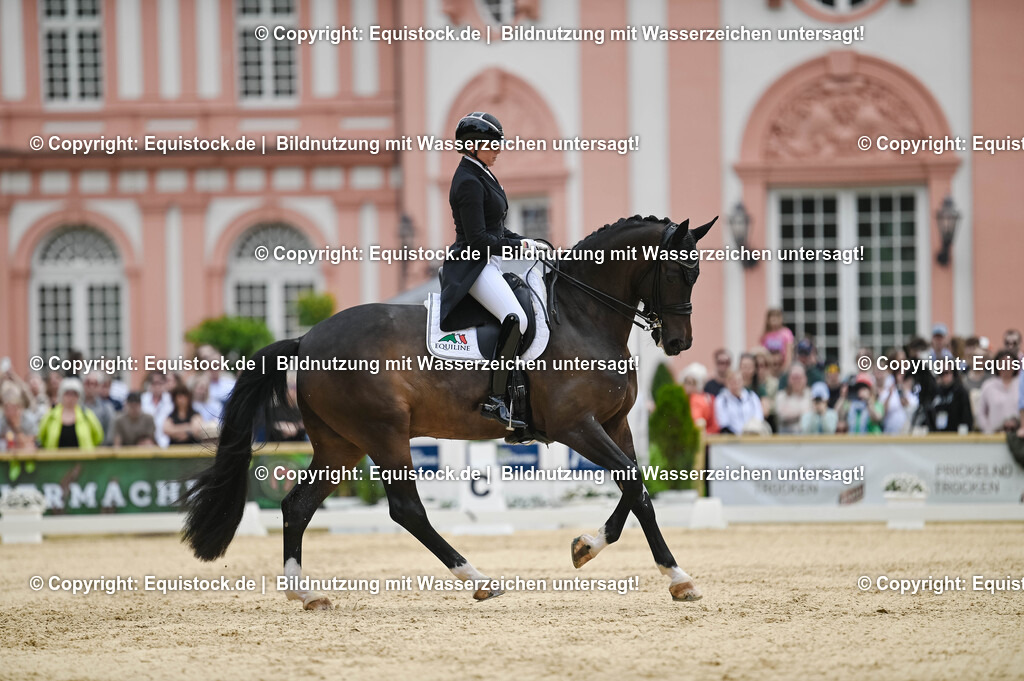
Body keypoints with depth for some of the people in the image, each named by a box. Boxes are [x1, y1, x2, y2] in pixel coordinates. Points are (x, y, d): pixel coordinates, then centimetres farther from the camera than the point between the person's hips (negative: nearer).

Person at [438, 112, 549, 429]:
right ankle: (495, 400, -34)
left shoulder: (481, 176, 17)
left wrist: (523, 241, 11)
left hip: (486, 265, 11)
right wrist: (518, 246, -14)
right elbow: (478, 240, -21)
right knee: (516, 319, -31)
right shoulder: (469, 182, -15)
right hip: (473, 266, -11)